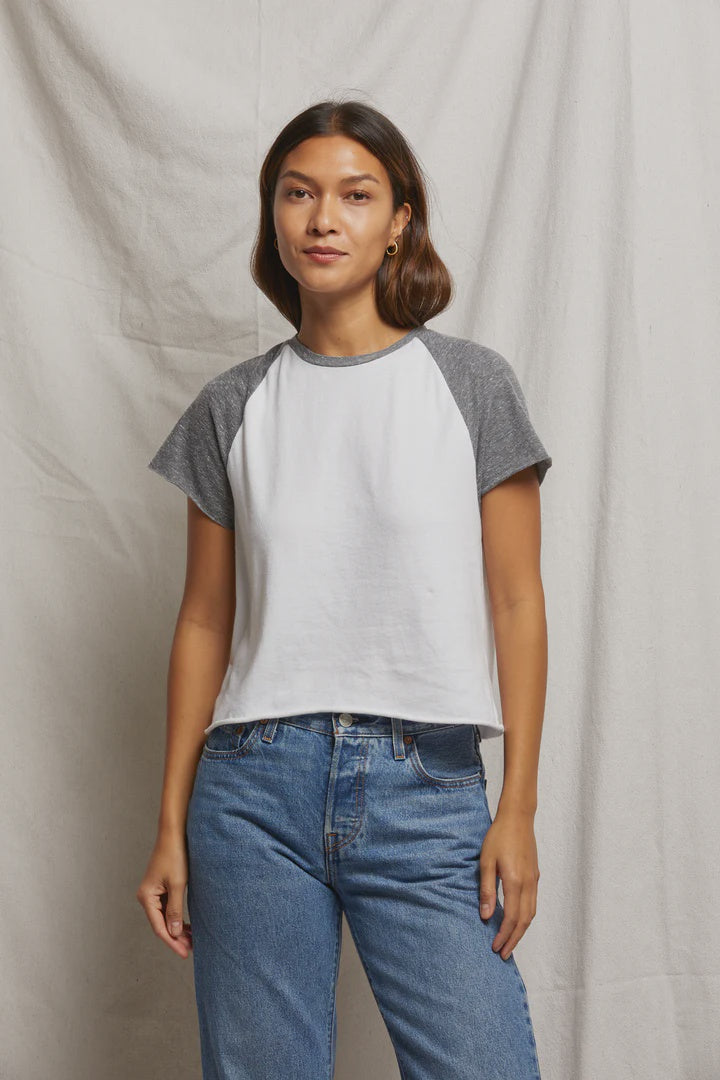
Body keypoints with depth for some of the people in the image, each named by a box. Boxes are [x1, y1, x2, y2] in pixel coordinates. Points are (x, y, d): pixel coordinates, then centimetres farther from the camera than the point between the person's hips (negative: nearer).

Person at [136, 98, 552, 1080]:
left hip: (428, 787, -1)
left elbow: (515, 602, 1)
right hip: (256, 784, 2)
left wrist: (519, 806, -5)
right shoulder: (231, 407, 8)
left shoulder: (472, 385, 2)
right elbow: (205, 621, 9)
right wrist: (171, 827, 8)